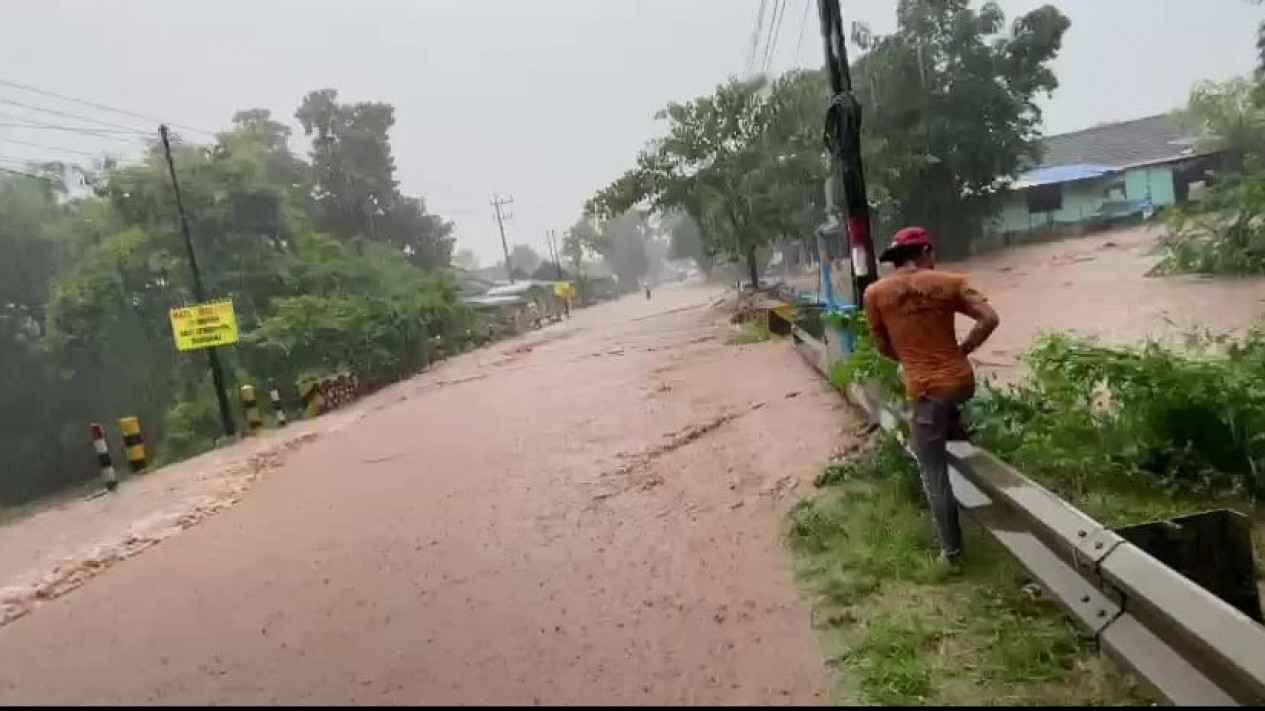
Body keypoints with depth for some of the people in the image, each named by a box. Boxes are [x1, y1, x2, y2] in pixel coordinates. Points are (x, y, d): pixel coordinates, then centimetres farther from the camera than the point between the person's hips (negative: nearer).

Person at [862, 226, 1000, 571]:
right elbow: (990, 319, -6)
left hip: (925, 391, -2)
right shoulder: (949, 282, 1)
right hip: (962, 382, 3)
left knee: (934, 476, 10)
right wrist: (961, 351, 6)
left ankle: (952, 552, 18)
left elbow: (883, 346, 6)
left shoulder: (875, 293, -1)